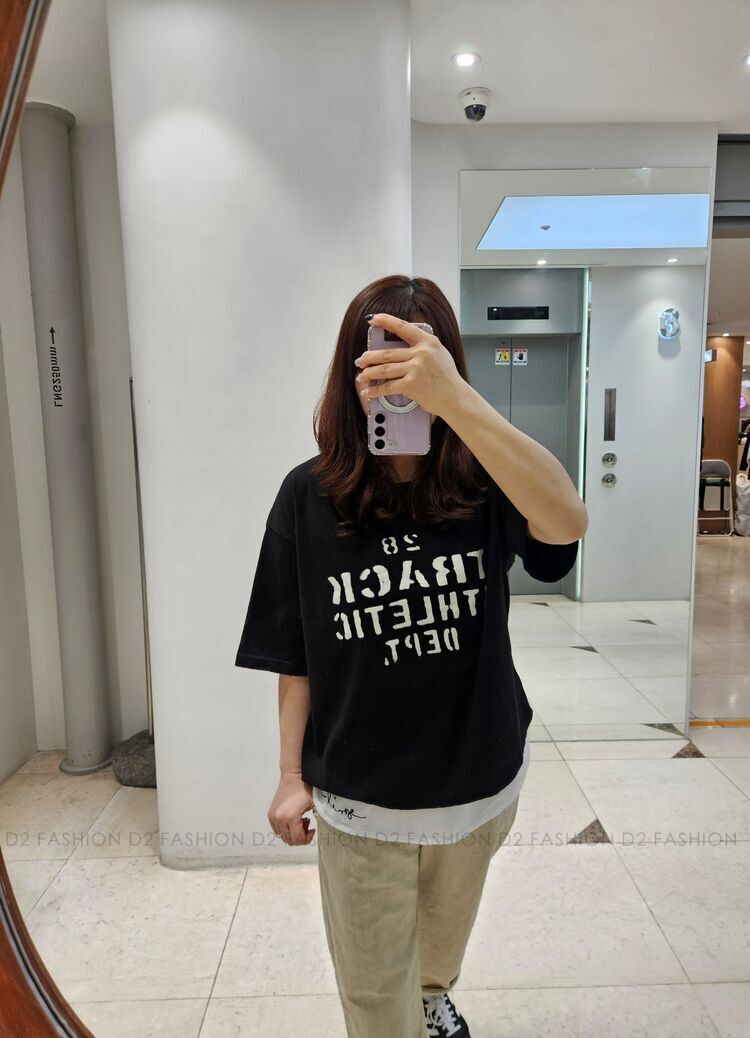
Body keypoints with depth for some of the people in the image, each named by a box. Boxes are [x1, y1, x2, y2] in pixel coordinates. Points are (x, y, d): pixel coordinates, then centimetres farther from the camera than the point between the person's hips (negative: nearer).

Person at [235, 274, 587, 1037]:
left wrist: (454, 397, -45)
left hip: (480, 780, 2)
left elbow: (567, 521, -36)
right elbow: (295, 655, -6)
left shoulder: (481, 483, -14)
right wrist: (292, 775, -3)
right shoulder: (309, 496, -13)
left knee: (447, 930, 31)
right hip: (358, 799, -1)